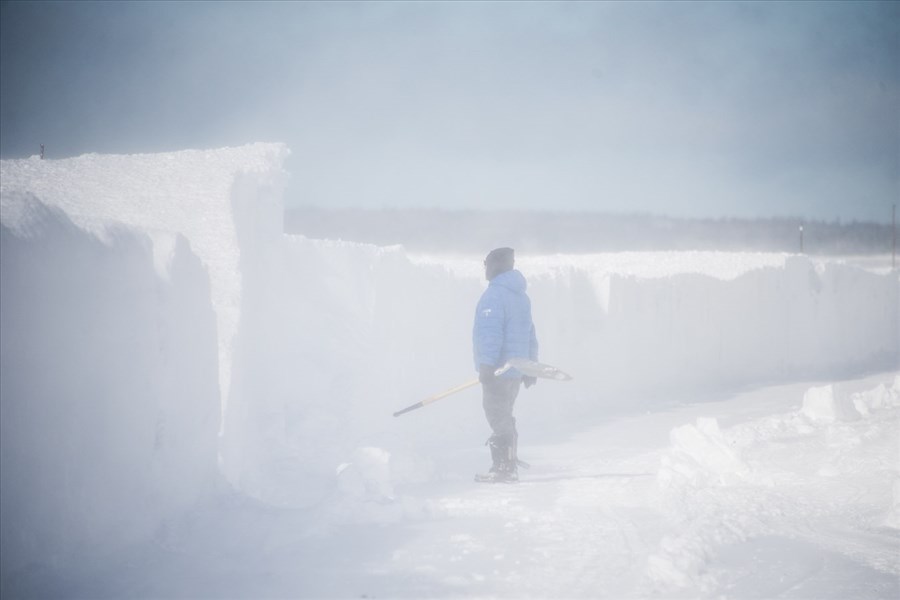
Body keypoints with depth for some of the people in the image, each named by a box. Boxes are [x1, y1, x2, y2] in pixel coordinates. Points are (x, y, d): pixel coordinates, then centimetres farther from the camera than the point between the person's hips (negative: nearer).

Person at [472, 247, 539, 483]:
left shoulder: (494, 294, -13)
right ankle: (508, 467, 20)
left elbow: (491, 332, -21)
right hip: (515, 370, 9)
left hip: (498, 370, -9)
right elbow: (529, 334, 20)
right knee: (504, 418, 17)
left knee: (498, 418, -6)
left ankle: (503, 468, -8)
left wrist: (486, 365, -23)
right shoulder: (521, 295, 17)